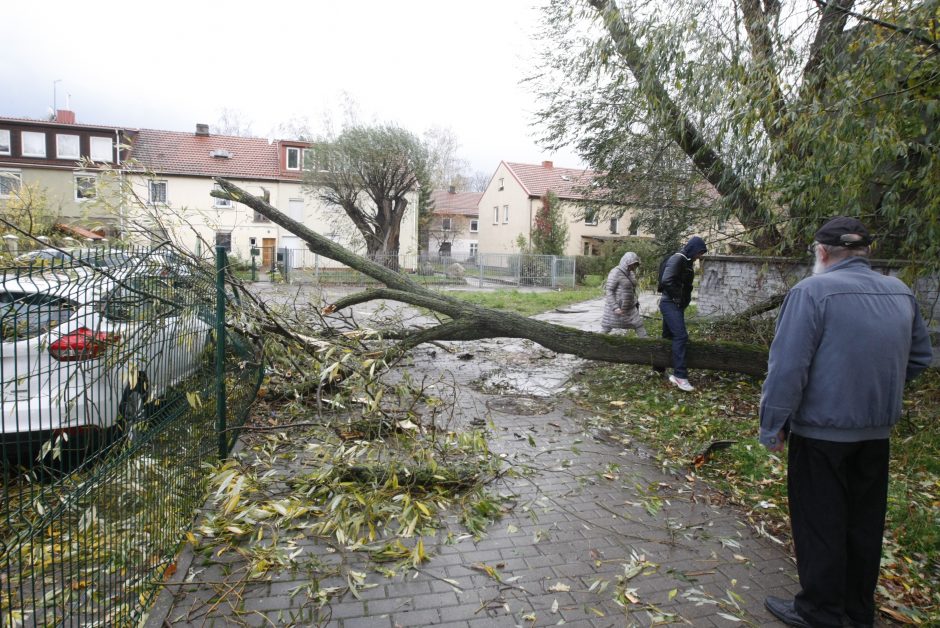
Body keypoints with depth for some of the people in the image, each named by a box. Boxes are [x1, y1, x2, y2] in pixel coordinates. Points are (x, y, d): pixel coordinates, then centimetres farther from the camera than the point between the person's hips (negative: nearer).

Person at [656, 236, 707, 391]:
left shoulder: (687, 262, 16)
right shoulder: (677, 259, -14)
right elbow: (667, 281, -24)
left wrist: (686, 299, 9)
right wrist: (678, 298, -16)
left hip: (677, 305, 10)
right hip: (670, 304, -10)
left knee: (668, 336, 14)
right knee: (681, 336, -16)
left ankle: (659, 367, 25)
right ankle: (680, 375, -17)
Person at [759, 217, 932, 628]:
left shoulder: (812, 291, -17)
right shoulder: (901, 293, 4)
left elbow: (787, 368, -21)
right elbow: (919, 358, 13)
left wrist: (772, 427, -13)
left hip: (821, 432, -6)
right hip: (877, 433, 7)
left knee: (820, 525, 7)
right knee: (865, 522, 20)